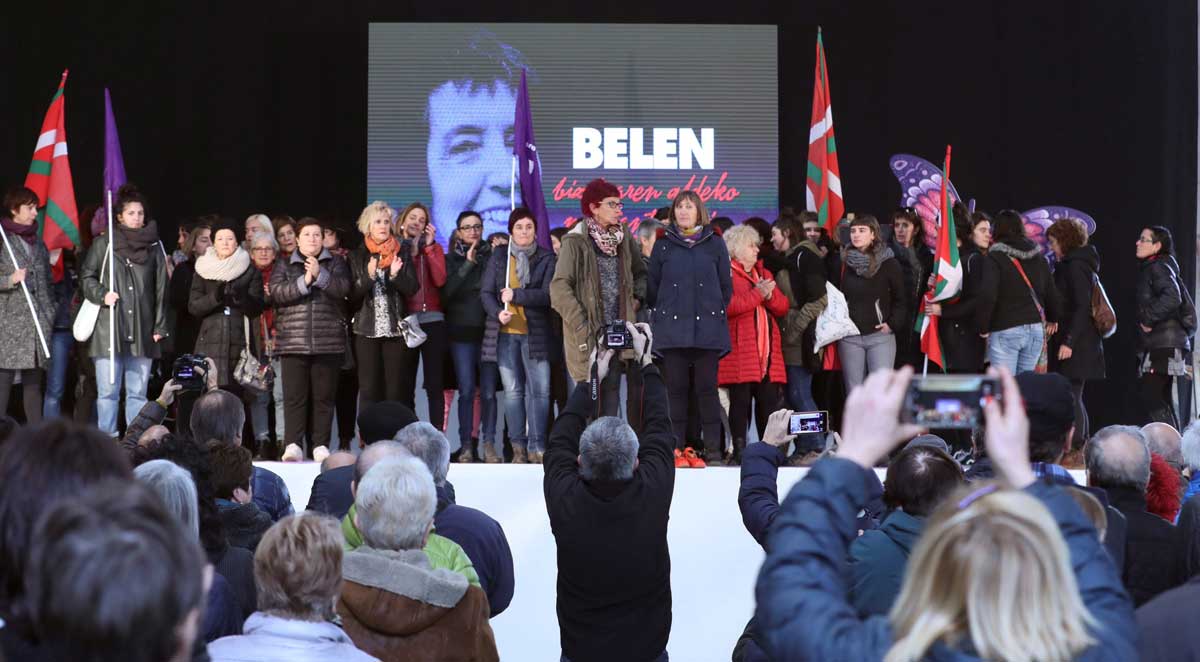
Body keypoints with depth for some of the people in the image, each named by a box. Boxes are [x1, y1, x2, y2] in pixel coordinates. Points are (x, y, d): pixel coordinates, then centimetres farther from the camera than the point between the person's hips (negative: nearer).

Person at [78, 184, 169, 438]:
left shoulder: (153, 248, 11)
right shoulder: (104, 244, 4)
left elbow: (161, 290, 11)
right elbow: (86, 277, 10)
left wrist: (159, 327, 6)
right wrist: (102, 294, -8)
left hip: (142, 331, 2)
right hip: (109, 330, -2)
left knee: (138, 393, 5)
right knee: (108, 392, -3)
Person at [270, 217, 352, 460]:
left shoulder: (335, 264, 12)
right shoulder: (284, 266, 12)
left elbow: (343, 288, -5)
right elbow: (276, 293, -4)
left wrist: (320, 274, -17)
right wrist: (304, 281, -14)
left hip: (328, 342, 0)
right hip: (293, 342, 0)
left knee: (324, 398, 2)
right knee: (294, 397, -5)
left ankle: (320, 447, 7)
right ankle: (293, 446, -4)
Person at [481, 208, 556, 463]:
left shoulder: (546, 259, 3)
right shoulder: (498, 257, 10)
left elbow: (548, 294, -8)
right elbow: (486, 292, 5)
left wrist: (516, 295, -12)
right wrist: (498, 312, -13)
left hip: (535, 333, -2)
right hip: (505, 332, 2)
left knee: (540, 390, -7)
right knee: (512, 391, 4)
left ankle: (537, 447, -1)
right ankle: (518, 447, 9)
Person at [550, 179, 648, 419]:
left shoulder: (623, 237, 10)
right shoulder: (576, 241, -8)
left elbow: (640, 272, 26)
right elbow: (559, 288, -12)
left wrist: (637, 298, 7)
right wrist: (582, 326, -16)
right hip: (587, 334, -5)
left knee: (611, 391, 4)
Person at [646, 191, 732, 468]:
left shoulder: (715, 243, 7)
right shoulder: (663, 244, 8)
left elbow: (726, 285, 10)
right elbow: (651, 285, 12)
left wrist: (715, 312, 8)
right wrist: (662, 313, 9)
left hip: (708, 328, -1)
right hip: (672, 328, 1)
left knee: (707, 388, -1)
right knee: (677, 388, 2)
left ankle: (713, 448, 2)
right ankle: (678, 448, 5)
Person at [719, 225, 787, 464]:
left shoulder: (764, 274, 23)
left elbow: (783, 307, 16)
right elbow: (728, 305, -17)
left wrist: (769, 295, -4)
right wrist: (758, 294, -11)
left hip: (768, 349, 6)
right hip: (740, 351, -6)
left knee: (769, 400, 2)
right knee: (741, 400, -7)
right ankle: (739, 450, -4)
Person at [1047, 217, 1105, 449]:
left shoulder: (1074, 267, -12)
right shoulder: (1081, 264, 17)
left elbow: (1082, 307, -19)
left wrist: (1069, 341, -22)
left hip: (1076, 344, -10)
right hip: (1079, 341, 10)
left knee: (1071, 396, -9)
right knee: (1073, 397, 13)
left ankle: (1075, 449, -10)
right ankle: (1083, 444, 18)